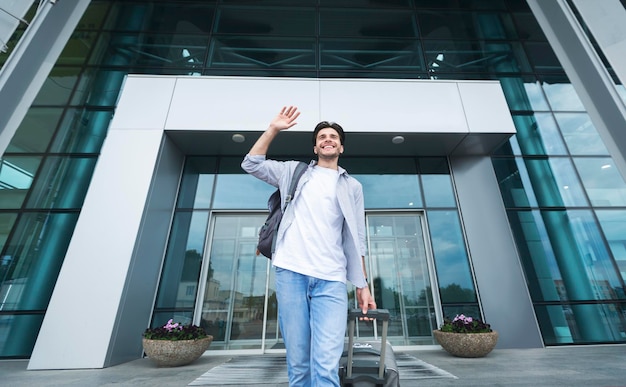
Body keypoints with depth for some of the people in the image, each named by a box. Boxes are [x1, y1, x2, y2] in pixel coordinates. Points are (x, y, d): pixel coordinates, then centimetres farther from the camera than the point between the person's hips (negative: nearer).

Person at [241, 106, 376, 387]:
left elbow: (356, 239, 13)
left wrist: (362, 285, 8)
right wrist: (274, 129, 7)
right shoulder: (295, 171, 18)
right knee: (298, 363, 5)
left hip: (331, 280, 0)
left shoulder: (352, 186, 16)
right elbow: (251, 164, 12)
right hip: (291, 272, 1)